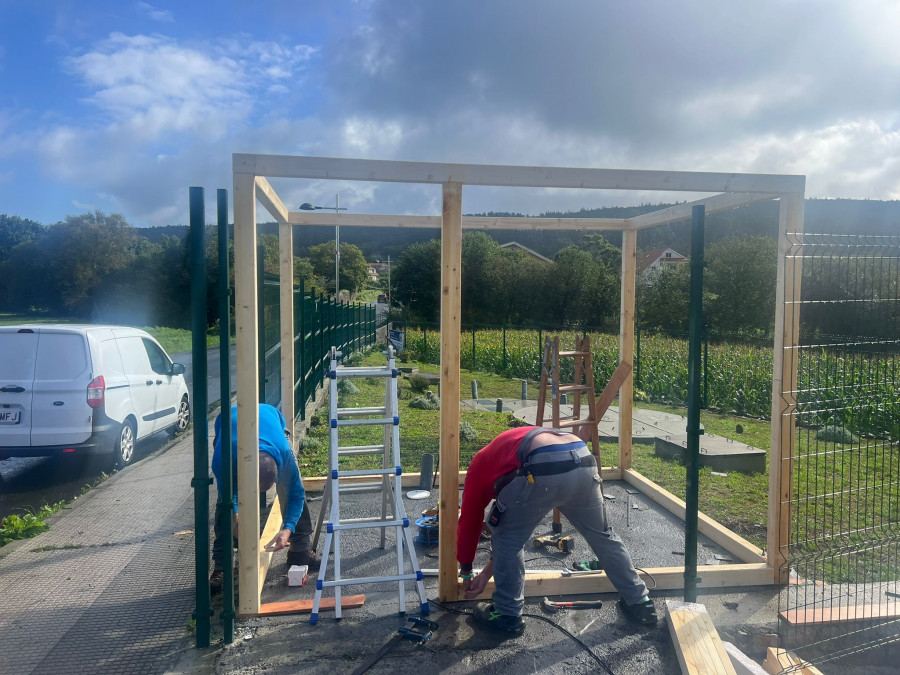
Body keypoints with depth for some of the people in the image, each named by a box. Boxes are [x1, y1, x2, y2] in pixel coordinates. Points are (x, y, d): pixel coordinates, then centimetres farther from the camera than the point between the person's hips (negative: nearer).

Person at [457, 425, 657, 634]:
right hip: (584, 462, 7)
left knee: (507, 535, 16)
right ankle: (640, 603, 43)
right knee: (602, 535, 28)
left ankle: (507, 615, 26)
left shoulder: (481, 464, 28)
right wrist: (487, 573, 49)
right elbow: (517, 526, 45)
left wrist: (466, 573, 44)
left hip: (545, 469, -7)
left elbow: (469, 522, 29)